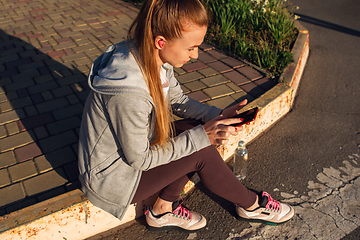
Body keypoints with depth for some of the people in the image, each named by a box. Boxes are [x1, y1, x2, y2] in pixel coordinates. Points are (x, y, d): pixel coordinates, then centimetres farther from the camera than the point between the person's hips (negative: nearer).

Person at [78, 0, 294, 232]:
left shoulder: (154, 58, -12)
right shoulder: (128, 94, -37)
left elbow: (177, 99, 4)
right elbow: (140, 160, -24)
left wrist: (218, 116, -11)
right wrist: (201, 137, -23)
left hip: (135, 145, 8)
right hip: (110, 180, -8)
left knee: (201, 127, -4)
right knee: (202, 153, -16)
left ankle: (163, 210, 9)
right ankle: (252, 205, 13)